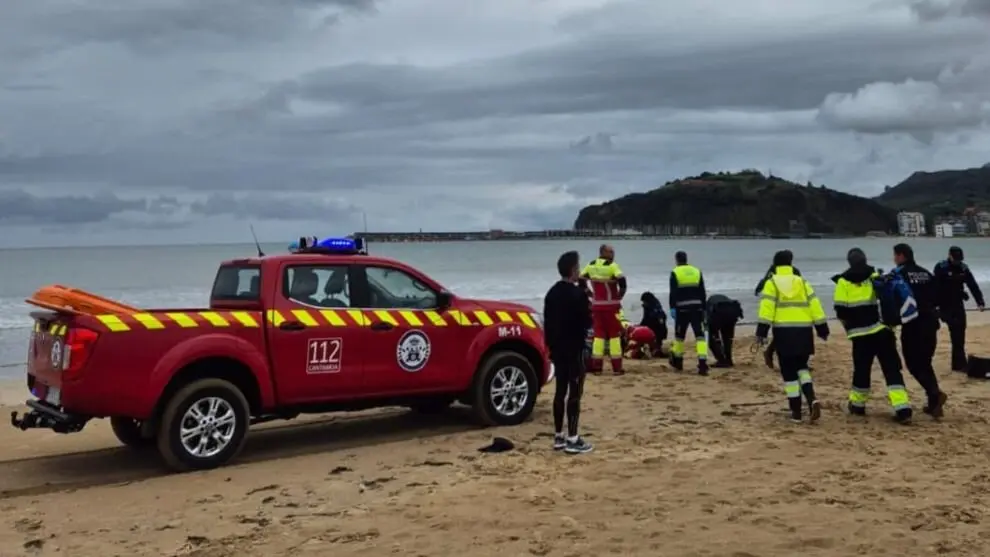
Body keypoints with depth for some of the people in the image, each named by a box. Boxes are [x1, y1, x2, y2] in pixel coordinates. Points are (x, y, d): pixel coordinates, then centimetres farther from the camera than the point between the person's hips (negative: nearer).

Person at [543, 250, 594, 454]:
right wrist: (588, 312, 4)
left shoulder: (552, 293, 10)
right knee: (574, 393, -4)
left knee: (560, 391, 12)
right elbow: (587, 322, -15)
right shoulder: (578, 294, -16)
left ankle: (559, 437, 17)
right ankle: (572, 439, -3)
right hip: (574, 350, -8)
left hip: (558, 349, 8)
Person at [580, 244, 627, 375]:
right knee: (614, 334, 3)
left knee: (598, 334, 10)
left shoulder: (591, 265, 7)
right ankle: (617, 367, 2)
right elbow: (622, 281, -23)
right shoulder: (611, 265, -11)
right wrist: (620, 296, -8)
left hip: (596, 305, 5)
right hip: (611, 305, -5)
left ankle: (596, 367, 7)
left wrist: (590, 294, 12)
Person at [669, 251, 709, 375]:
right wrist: (703, 309, 17)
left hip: (682, 308, -2)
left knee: (679, 335, 14)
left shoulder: (675, 273, -2)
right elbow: (702, 293, 12)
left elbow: (673, 293, -10)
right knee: (700, 335, -3)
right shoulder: (697, 271, 10)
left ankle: (677, 360, 30)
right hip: (696, 307, 2)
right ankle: (703, 364, -17)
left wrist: (672, 308, -9)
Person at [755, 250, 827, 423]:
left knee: (789, 372, 5)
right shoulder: (802, 282, 12)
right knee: (802, 367, 19)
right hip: (803, 331, 3)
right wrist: (822, 329, 13)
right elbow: (814, 305, 8)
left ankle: (796, 411, 7)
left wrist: (761, 332, -11)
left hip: (784, 332, -3)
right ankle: (812, 399, -5)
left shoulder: (771, 283, 2)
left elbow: (766, 308, -10)